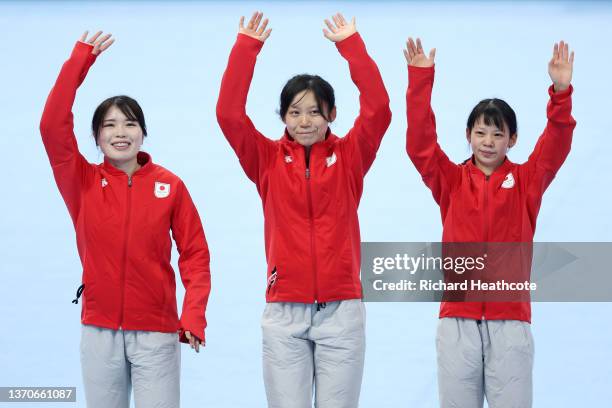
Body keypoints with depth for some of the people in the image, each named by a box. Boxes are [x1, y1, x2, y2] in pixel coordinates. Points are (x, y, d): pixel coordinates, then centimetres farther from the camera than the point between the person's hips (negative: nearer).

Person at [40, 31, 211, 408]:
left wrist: (194, 316, -13)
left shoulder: (169, 185, 0)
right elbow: (53, 125, -11)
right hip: (99, 330, 1)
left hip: (157, 331, -1)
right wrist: (81, 59, -11)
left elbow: (195, 253, 0)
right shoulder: (83, 182, 2)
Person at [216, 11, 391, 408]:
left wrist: (351, 44, -8)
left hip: (342, 310, 0)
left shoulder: (348, 158, 5)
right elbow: (229, 113, -6)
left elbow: (378, 109, -7)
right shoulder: (268, 159, 5)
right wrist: (247, 47, -9)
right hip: (283, 312, 0)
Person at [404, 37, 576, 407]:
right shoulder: (451, 181, 8)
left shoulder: (526, 181, 7)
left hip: (511, 321, -1)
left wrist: (561, 92, -21)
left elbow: (556, 147, -6)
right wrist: (421, 79, -11)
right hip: (457, 320, 1)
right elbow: (420, 144, -3)